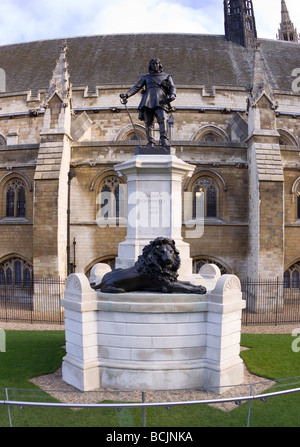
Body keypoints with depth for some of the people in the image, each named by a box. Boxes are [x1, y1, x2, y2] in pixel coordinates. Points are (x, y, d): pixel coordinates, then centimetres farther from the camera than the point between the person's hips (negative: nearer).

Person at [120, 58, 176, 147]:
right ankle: (151, 142, -9)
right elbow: (136, 87, 17)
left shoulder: (167, 76, 24)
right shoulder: (145, 77, 25)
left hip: (160, 101, -1)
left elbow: (172, 87, 13)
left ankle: (164, 140, -30)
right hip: (148, 102, 1)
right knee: (148, 122, -8)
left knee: (162, 119, -22)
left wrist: (172, 95, -10)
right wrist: (126, 95, 1)